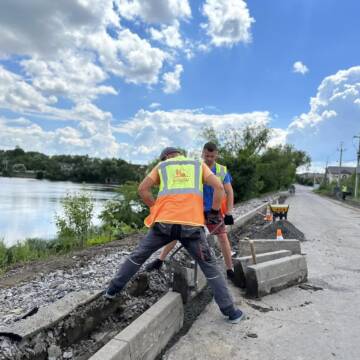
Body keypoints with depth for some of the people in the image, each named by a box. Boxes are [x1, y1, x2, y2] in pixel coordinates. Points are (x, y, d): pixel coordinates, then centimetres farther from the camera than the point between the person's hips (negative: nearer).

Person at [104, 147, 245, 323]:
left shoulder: (161, 166, 19)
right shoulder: (199, 164, 19)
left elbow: (142, 189, 6)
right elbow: (218, 186, 4)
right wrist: (214, 212, 11)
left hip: (164, 222, 1)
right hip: (191, 224, 0)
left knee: (138, 256, 20)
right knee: (210, 267, 11)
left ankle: (113, 289, 31)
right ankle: (230, 311, 14)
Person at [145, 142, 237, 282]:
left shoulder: (222, 171, -7)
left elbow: (229, 192, -7)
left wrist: (228, 213, -15)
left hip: (214, 211, 0)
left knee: (223, 238, -5)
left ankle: (230, 270, 10)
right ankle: (160, 260, 10)